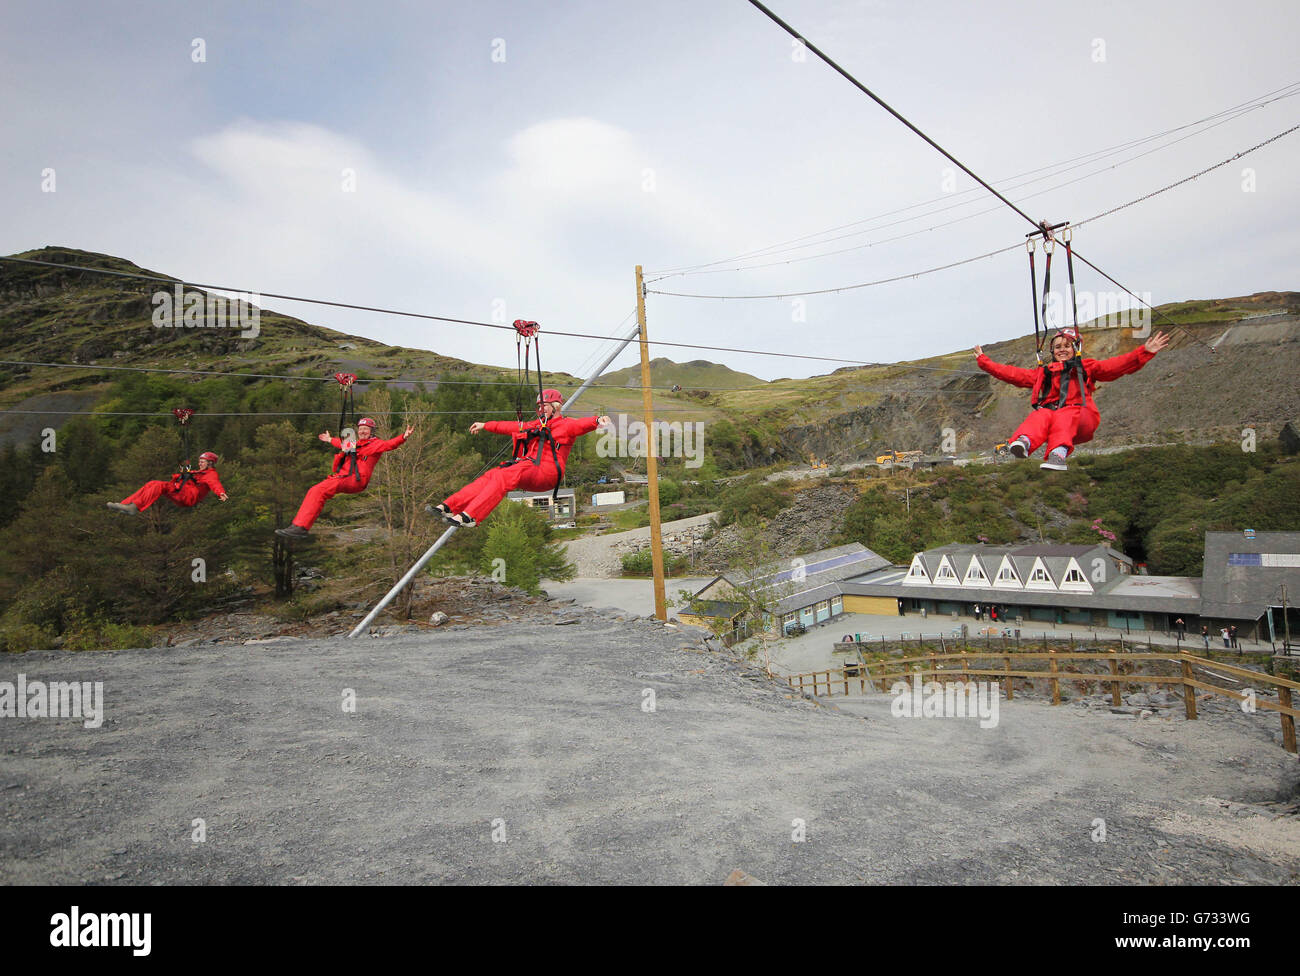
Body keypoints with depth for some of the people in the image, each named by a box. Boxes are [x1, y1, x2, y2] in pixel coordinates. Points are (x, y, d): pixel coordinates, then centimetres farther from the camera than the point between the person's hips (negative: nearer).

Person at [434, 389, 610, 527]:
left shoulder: (566, 424, 8)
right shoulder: (537, 425, 33)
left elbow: (582, 424, -13)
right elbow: (513, 426, 42)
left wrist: (597, 420, -36)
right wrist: (485, 425, 49)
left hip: (547, 472, -8)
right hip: (529, 469, 8)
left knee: (504, 476, -30)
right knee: (491, 475, -12)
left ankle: (470, 516, -45)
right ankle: (450, 507, -20)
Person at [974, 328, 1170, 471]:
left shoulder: (1086, 367, 27)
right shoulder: (1044, 373, 35)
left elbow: (1116, 365, 13)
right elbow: (1013, 374, 32)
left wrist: (1145, 352, -1)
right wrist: (983, 361, 29)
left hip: (1080, 416, -2)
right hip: (1049, 410, 2)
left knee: (1064, 418, -37)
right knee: (1040, 416, -34)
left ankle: (1059, 454, -66)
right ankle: (1023, 442, -68)